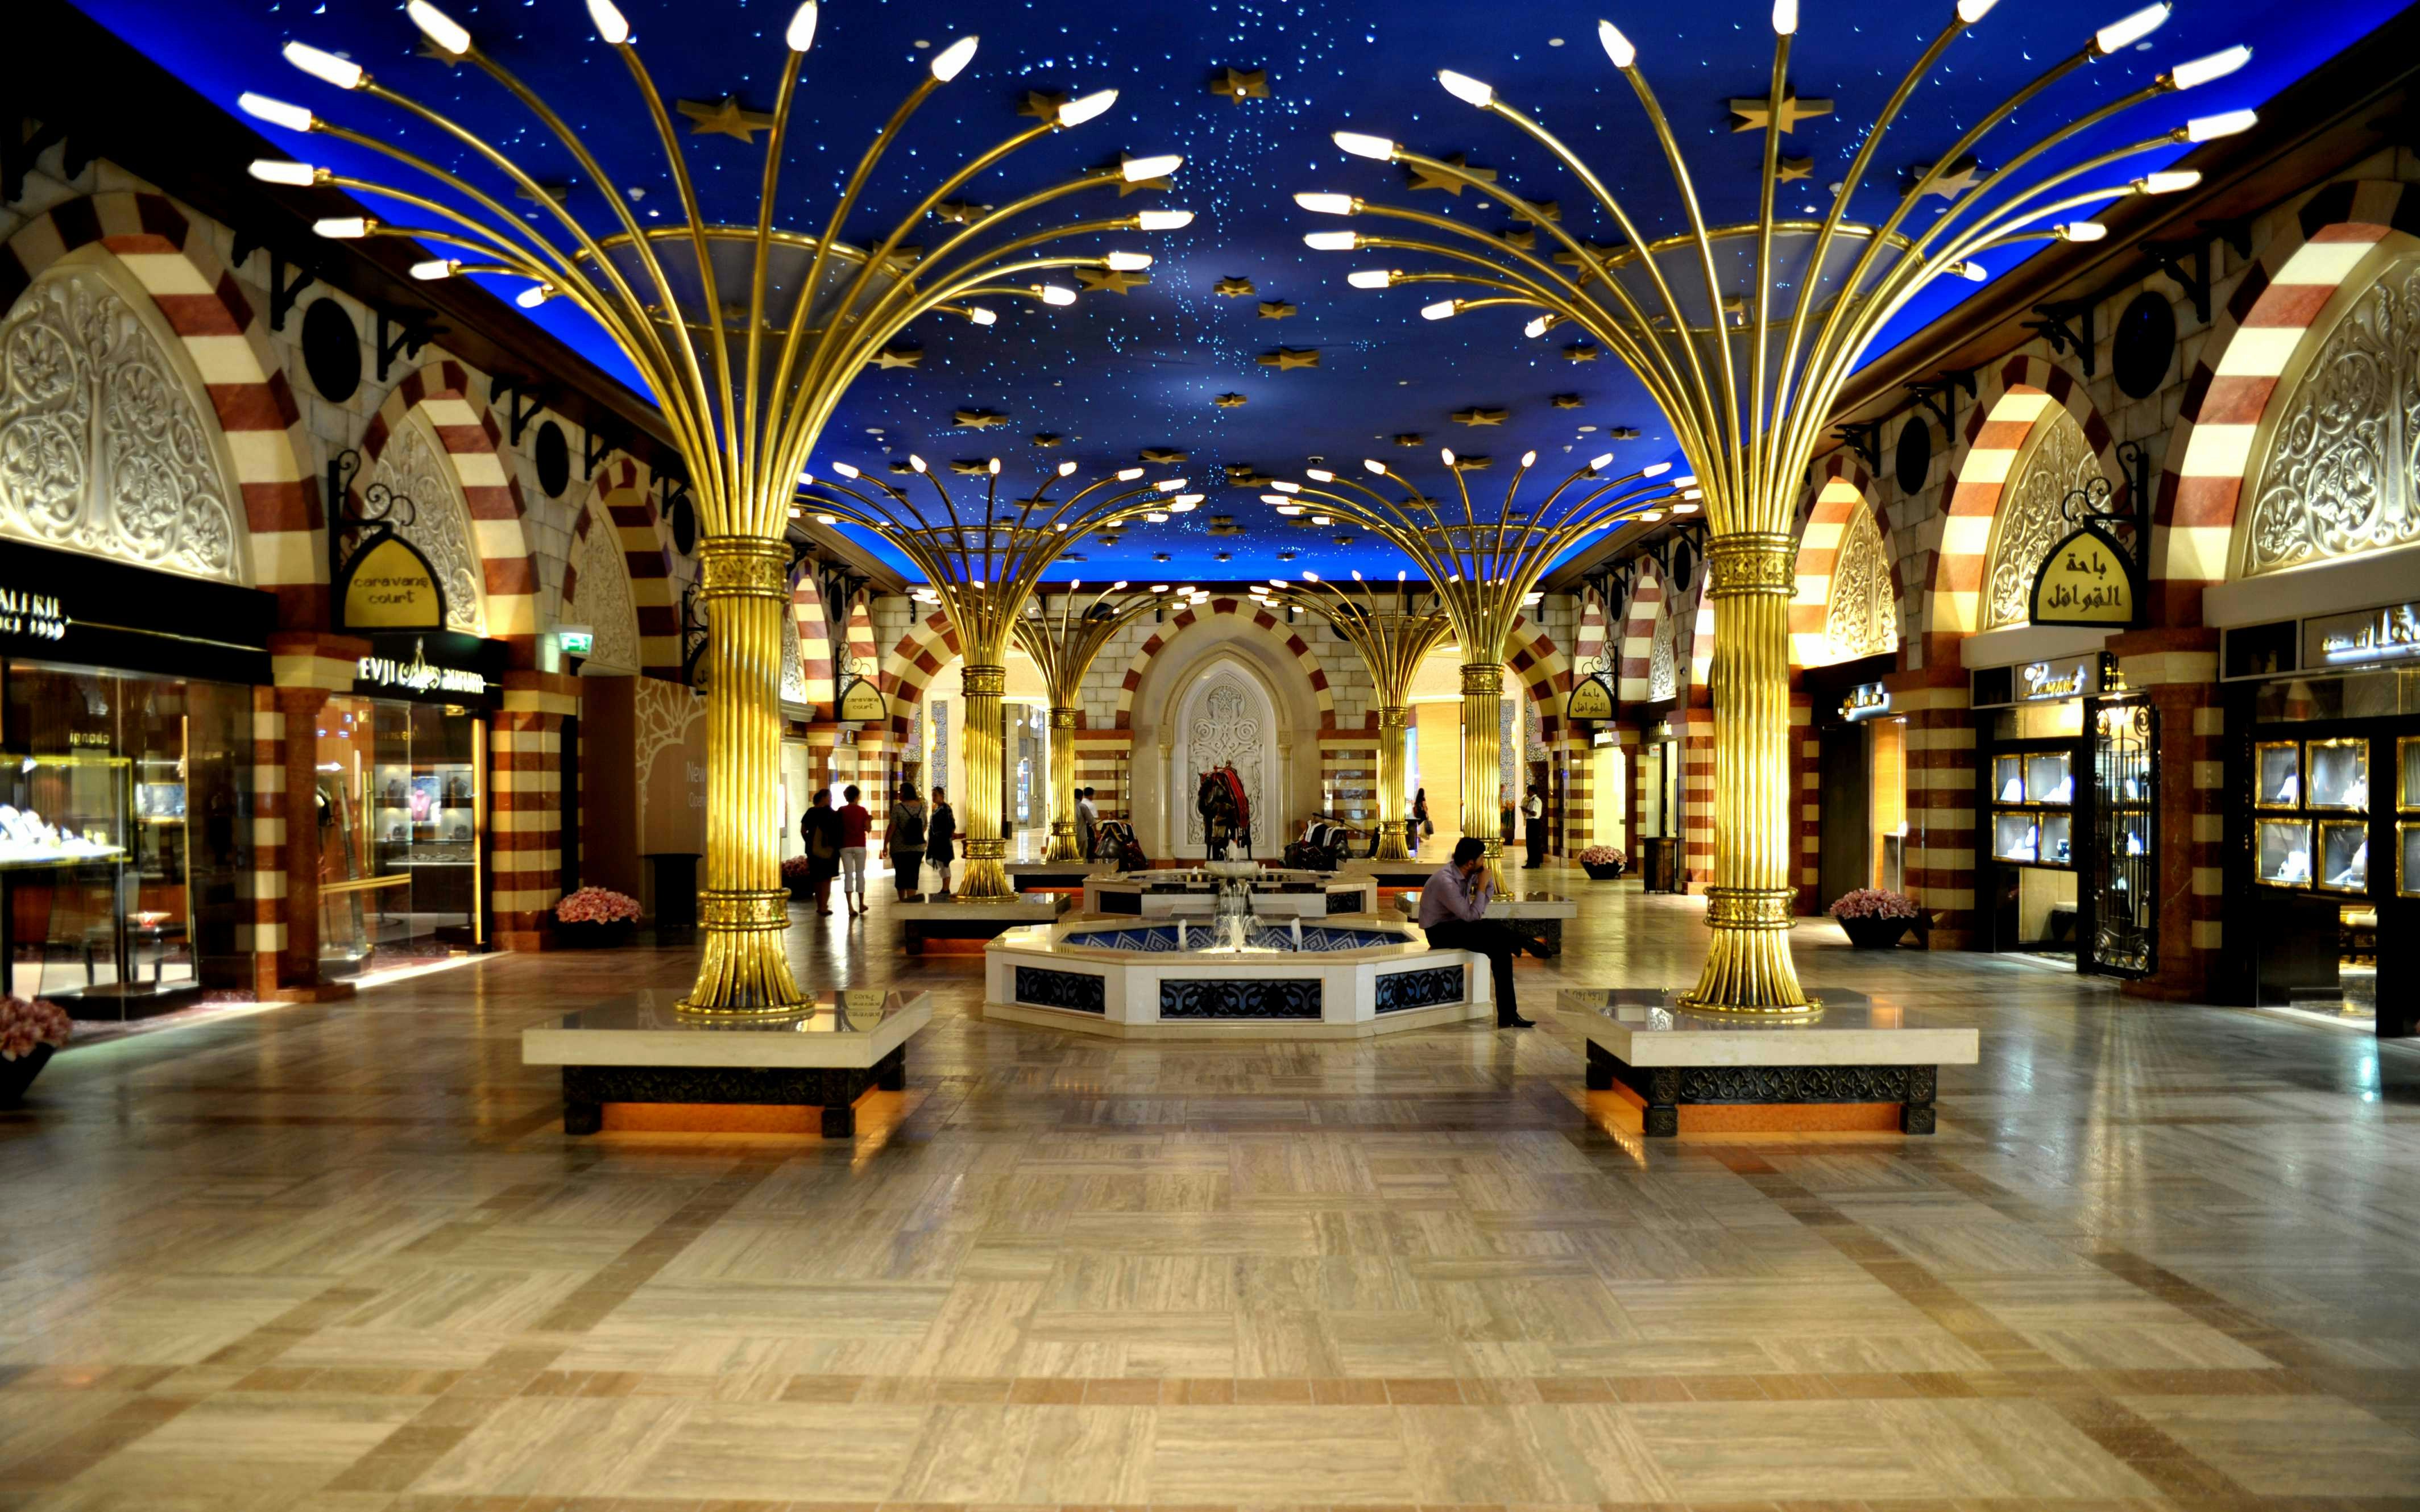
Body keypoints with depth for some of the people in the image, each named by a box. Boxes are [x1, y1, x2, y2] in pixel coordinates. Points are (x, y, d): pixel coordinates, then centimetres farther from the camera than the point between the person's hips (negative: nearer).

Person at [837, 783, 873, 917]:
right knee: (860, 874, 12)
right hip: (860, 846, 0)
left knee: (848, 875, -1)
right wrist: (870, 819, 13)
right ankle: (861, 905, 19)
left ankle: (851, 907, -11)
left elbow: (838, 828, 1)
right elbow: (868, 829, -4)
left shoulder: (841, 811, 1)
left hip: (845, 846, 0)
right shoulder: (862, 810, -3)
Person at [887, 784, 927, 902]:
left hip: (900, 848, -3)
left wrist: (885, 845, -5)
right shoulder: (921, 807, 4)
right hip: (918, 848, 3)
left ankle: (902, 901, 24)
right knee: (913, 876, 2)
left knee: (900, 874, 12)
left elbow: (891, 828, -12)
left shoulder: (898, 808, -11)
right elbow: (925, 827, 14)